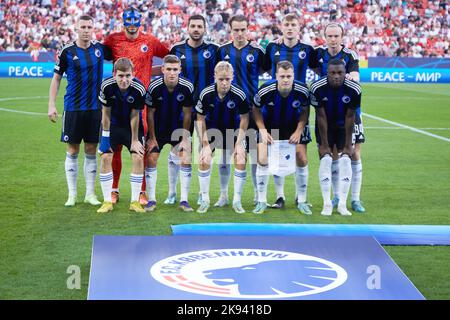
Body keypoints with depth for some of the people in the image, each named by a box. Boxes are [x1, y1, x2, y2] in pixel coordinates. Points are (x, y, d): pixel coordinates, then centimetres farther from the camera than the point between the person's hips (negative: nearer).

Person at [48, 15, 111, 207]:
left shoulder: (100, 48, 4)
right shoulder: (67, 51, -3)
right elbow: (56, 78, 3)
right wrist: (51, 105, -3)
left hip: (95, 107, 2)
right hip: (73, 108, -2)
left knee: (91, 151, 7)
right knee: (73, 151, 3)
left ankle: (90, 194, 15)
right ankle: (72, 195, 12)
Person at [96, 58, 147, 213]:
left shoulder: (139, 89, -28)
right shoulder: (107, 86, -26)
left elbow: (134, 116, -17)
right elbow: (106, 113, -14)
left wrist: (135, 140, -11)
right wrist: (106, 137, -11)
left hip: (132, 125, 0)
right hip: (112, 124, 1)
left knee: (138, 157, -11)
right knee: (105, 157, -9)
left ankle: (135, 201, 2)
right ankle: (107, 202, 2)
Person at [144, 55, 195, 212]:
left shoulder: (187, 87, -19)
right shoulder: (154, 87, -20)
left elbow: (187, 114, -9)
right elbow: (150, 113, -9)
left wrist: (185, 138, -8)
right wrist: (152, 138, -7)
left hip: (178, 129, 1)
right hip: (158, 129, 0)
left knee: (186, 160, -8)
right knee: (151, 159, -6)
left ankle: (184, 200, 3)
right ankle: (151, 200, 7)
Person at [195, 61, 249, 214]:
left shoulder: (239, 95, -26)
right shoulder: (206, 94, -23)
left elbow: (244, 118, -11)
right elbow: (200, 119, -11)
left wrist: (239, 143, -14)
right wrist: (205, 145, -13)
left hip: (233, 131, -1)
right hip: (212, 130, 1)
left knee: (241, 160, -13)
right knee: (203, 160, -11)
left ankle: (237, 201, 2)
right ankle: (205, 200, 6)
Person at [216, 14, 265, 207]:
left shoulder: (256, 51, 0)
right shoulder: (222, 51, 5)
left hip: (251, 107, -1)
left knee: (256, 153, 2)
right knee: (224, 152, 4)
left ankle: (259, 195, 13)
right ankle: (223, 195, 13)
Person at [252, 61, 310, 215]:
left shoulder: (302, 91, -25)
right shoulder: (265, 90, -28)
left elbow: (305, 111, -5)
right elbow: (256, 109, -9)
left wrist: (299, 131, -15)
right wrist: (262, 130, -17)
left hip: (293, 127, 1)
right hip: (269, 126, -1)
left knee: (301, 159, -6)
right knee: (262, 160, -11)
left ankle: (302, 201, 10)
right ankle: (262, 201, 4)